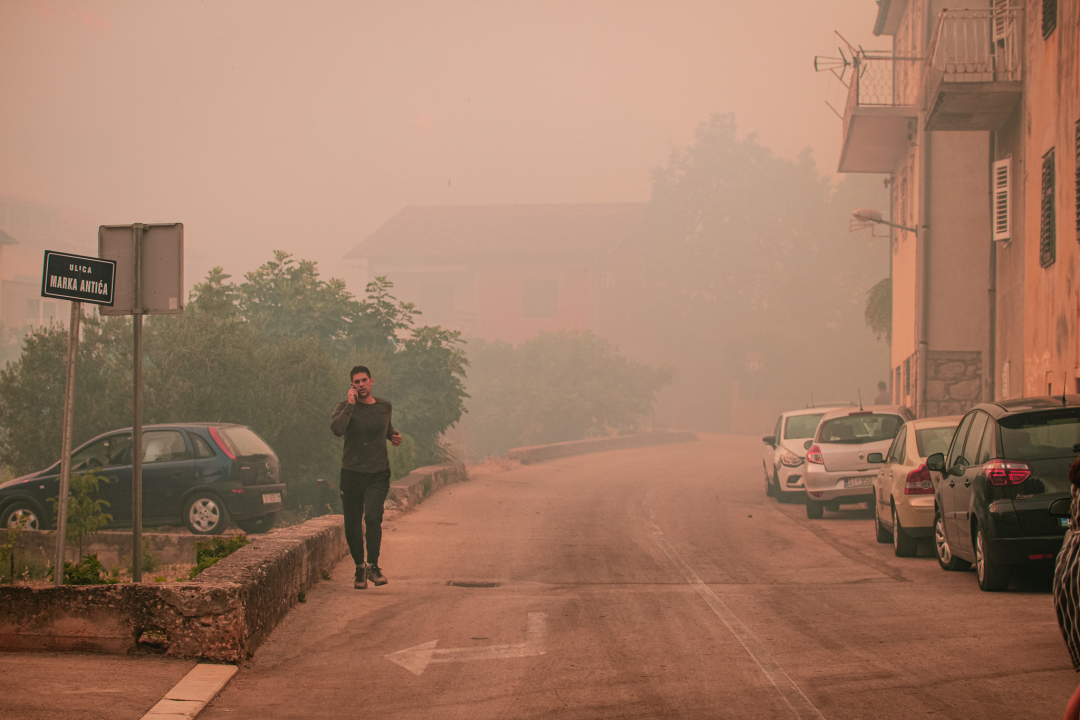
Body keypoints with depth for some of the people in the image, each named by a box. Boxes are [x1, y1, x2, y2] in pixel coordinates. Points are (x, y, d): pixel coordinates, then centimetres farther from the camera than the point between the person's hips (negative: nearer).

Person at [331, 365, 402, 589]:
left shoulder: (384, 406, 7)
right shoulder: (345, 407, -4)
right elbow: (337, 429, -25)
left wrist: (393, 435, 8)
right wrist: (350, 404, -21)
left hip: (378, 474, 1)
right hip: (352, 473, 0)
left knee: (372, 517, -20)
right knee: (352, 524, 4)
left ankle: (373, 566, -12)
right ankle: (359, 567, 23)